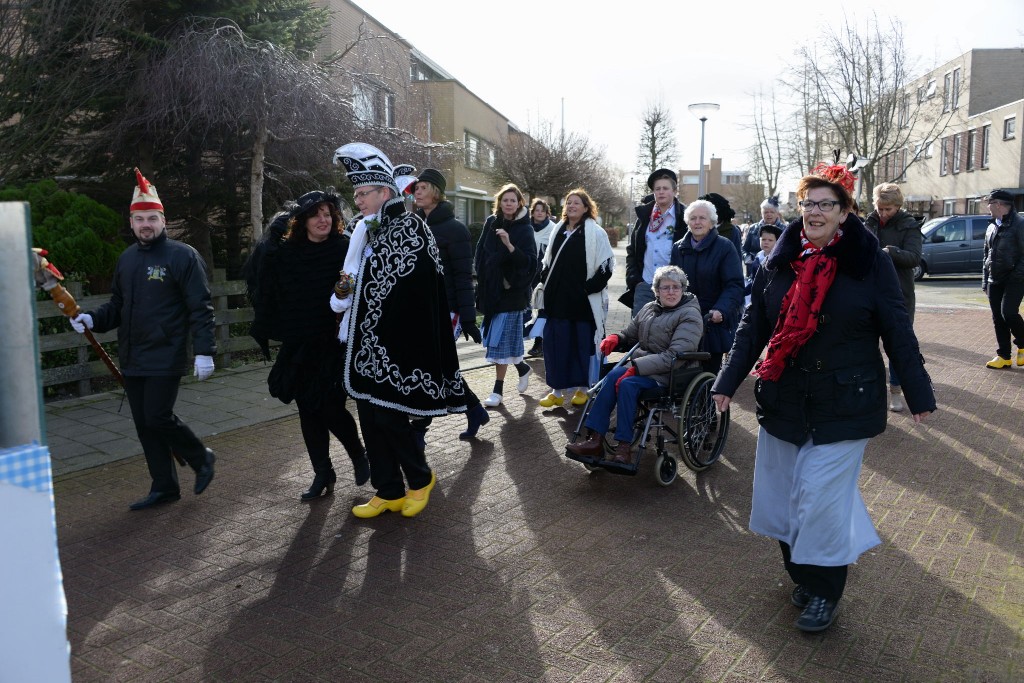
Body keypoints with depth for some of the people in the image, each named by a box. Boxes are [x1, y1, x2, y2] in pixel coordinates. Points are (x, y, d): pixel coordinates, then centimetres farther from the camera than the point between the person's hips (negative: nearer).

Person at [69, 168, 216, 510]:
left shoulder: (183, 255, -8)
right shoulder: (126, 258, 13)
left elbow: (200, 308, -12)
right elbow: (117, 305, 19)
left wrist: (204, 351, -19)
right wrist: (92, 319, 0)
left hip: (165, 359, -7)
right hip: (131, 359, 7)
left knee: (158, 418, -9)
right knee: (144, 425, 10)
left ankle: (201, 459, 18)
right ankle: (164, 487, 23)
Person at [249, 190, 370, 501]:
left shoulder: (346, 249, -4)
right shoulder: (284, 254, 4)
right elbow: (269, 296, 2)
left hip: (336, 344, -4)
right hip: (300, 346, 4)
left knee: (331, 409, -5)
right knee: (308, 410, 9)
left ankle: (358, 455, 25)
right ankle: (322, 473, 25)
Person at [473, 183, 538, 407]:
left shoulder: (525, 230, -6)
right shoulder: (491, 223, 6)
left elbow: (530, 261, -15)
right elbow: (480, 253, 13)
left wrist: (509, 245, -28)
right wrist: (482, 282, 4)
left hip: (511, 290, -5)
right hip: (491, 288, 5)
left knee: (501, 338, -5)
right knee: (497, 337, 12)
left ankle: (498, 390, 3)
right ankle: (523, 368, 35)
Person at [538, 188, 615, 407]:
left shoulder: (595, 233, -4)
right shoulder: (559, 230, 13)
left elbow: (607, 265, -8)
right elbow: (548, 261, 23)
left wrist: (590, 287, -13)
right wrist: (546, 282, 11)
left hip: (583, 300, -5)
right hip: (558, 299, 5)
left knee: (583, 343, 4)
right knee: (555, 343, 5)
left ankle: (583, 388, 17)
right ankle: (557, 390, 14)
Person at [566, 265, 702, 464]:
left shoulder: (689, 315, -7)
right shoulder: (649, 308, 14)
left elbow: (673, 356, -18)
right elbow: (630, 336, 24)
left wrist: (636, 367, -25)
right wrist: (615, 338, -2)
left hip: (669, 374, -6)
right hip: (641, 365, 6)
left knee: (627, 383, -32)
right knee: (612, 376, -25)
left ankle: (624, 448, -28)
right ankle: (594, 439, -27)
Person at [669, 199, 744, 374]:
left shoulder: (725, 247, -3)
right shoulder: (679, 248, 12)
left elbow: (734, 285, -11)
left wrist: (721, 310, -26)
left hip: (714, 321, -3)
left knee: (710, 369, -1)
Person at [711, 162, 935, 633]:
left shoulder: (869, 262, -6)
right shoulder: (778, 262, 3)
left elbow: (897, 332, -3)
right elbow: (753, 326, 5)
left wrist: (918, 394, -1)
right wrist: (728, 381, 0)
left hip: (844, 405, -3)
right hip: (783, 400, 4)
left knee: (821, 498, -3)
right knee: (781, 495, 10)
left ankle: (824, 592, 17)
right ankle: (800, 574, 32)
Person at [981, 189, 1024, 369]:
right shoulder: (992, 227, 14)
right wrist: (985, 280, 15)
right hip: (995, 280, 7)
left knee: (1008, 312, -18)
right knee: (998, 319, 6)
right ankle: (1004, 356, 13)